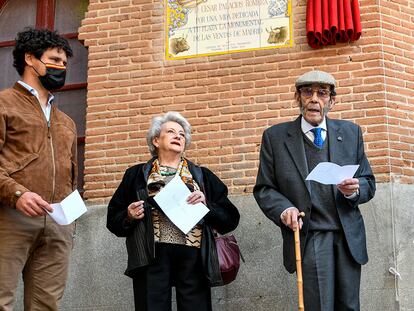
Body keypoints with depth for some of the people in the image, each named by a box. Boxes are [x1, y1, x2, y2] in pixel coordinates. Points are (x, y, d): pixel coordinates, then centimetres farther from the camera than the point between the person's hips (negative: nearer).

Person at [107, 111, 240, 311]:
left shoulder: (202, 176, 18)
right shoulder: (136, 175, 16)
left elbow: (230, 219, 11)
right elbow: (114, 219, 14)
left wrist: (206, 204, -5)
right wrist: (129, 216, -7)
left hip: (192, 256, 1)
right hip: (152, 257, -1)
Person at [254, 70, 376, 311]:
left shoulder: (351, 133, 8)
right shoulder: (275, 137, 2)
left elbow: (368, 183, 11)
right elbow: (264, 189, 2)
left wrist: (355, 190, -12)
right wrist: (284, 208, -17)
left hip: (349, 237, 3)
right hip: (308, 238, -3)